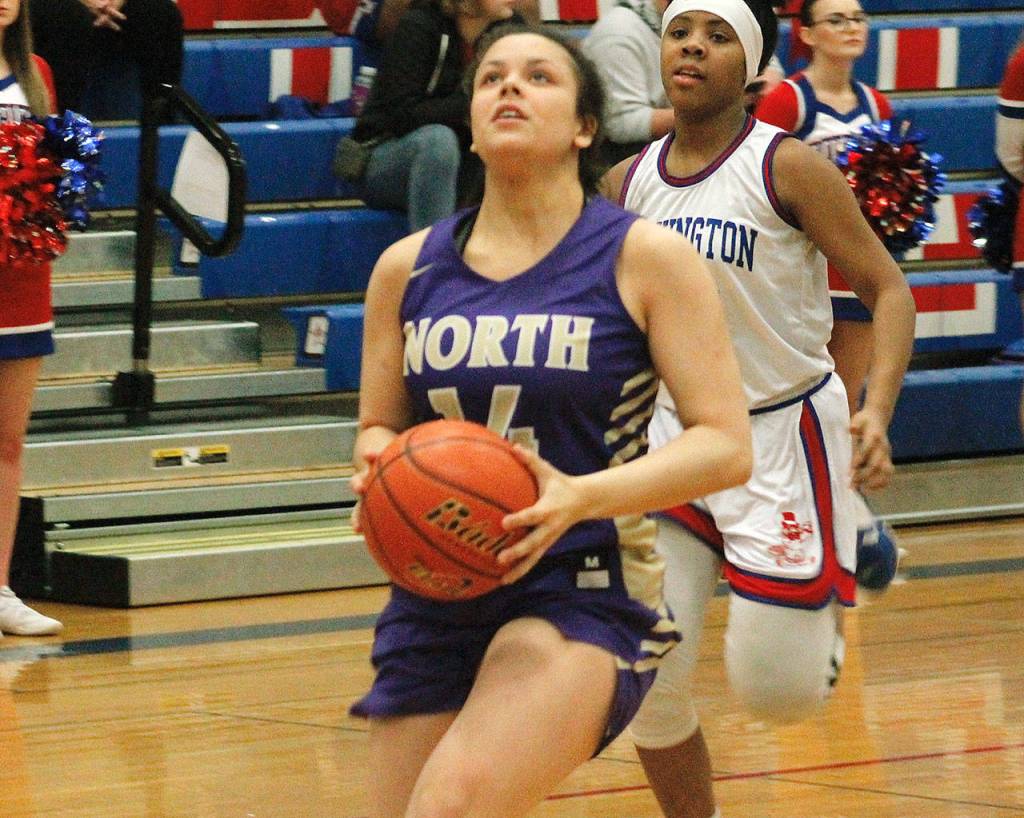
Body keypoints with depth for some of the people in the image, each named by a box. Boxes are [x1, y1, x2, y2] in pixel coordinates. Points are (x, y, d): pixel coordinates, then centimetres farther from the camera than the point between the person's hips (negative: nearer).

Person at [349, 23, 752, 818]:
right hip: (435, 597, 5)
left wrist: (581, 497, -22)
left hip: (582, 593, -5)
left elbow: (726, 445, -6)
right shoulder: (407, 268, 9)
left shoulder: (645, 259, -2)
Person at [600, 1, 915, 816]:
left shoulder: (789, 167, -12)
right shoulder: (629, 184, 2)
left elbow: (889, 290, -12)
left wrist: (877, 410, -26)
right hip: (674, 432, 4)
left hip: (783, 434, -4)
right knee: (646, 676, -6)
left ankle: (827, 594, 32)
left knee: (777, 690, -3)